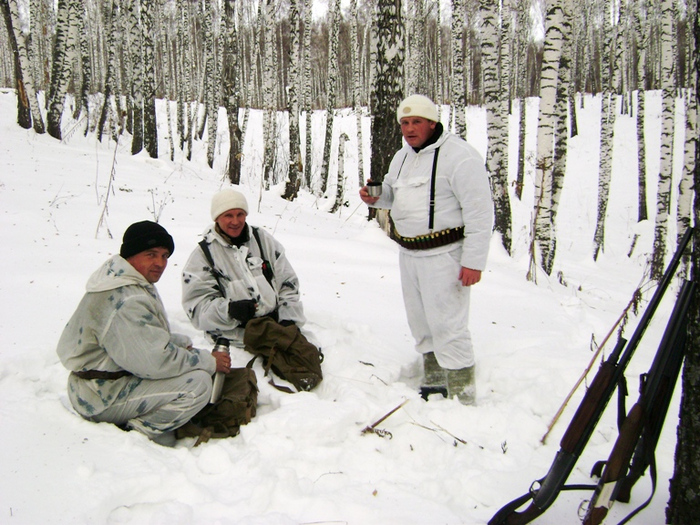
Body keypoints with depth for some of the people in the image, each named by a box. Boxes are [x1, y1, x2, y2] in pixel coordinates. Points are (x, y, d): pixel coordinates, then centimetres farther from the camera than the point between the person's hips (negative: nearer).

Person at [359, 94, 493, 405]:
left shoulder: (458, 156, -15)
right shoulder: (402, 156, 12)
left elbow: (480, 211, -18)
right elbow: (394, 193, 26)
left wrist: (474, 261, -20)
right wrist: (376, 197, 1)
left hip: (443, 255, -8)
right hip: (408, 254, 9)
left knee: (447, 326, -7)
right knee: (421, 324, 17)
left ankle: (462, 398, 4)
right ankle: (434, 385, 32)